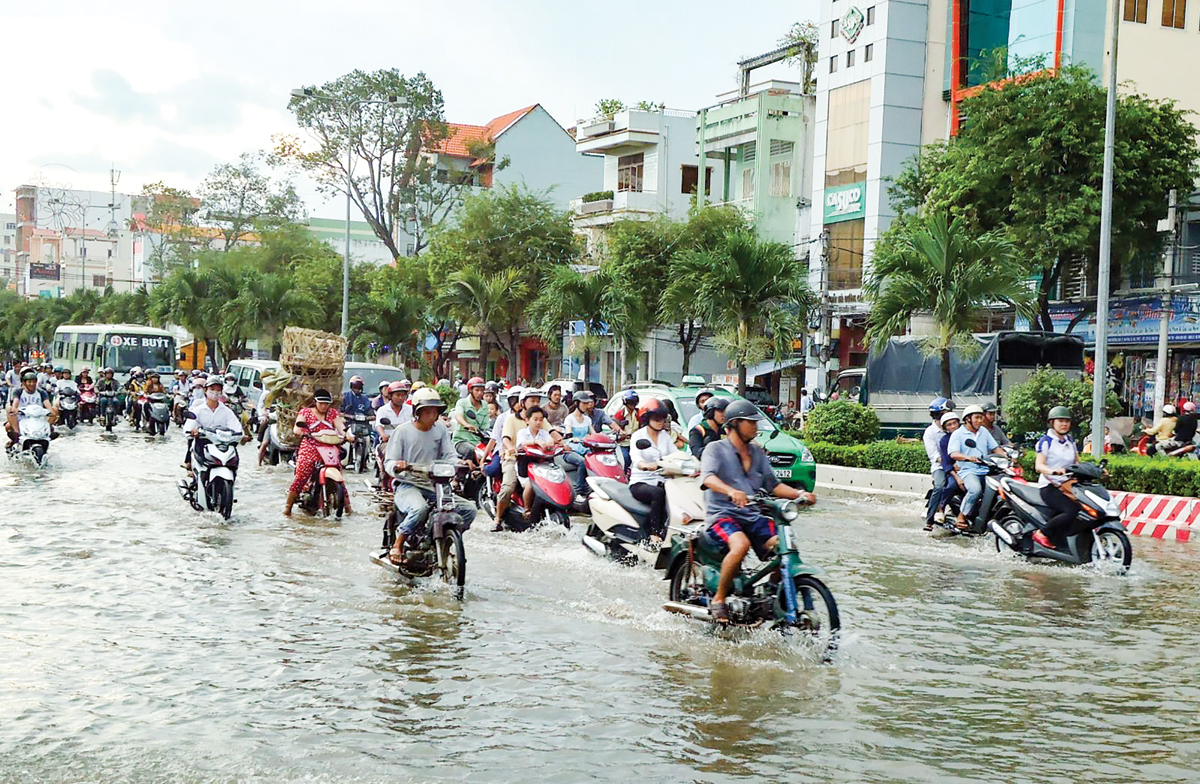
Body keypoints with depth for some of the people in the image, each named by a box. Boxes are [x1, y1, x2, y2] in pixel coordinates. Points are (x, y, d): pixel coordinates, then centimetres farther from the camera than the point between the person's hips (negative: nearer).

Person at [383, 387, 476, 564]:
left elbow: (449, 454, 4)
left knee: (469, 509, -10)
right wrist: (396, 466, -28)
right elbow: (389, 462, -3)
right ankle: (397, 546, -20)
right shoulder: (403, 431, -1)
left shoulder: (440, 429, 11)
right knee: (419, 508, -39)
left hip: (435, 485, 5)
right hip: (407, 485, -5)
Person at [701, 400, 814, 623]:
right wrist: (730, 491, -40)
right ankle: (718, 600, -21)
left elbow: (772, 484, 15)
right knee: (741, 544, -36)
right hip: (722, 515, -6)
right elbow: (708, 477, -19)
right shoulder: (715, 449, 1)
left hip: (753, 516, 6)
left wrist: (799, 494, -3)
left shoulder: (757, 452, 21)